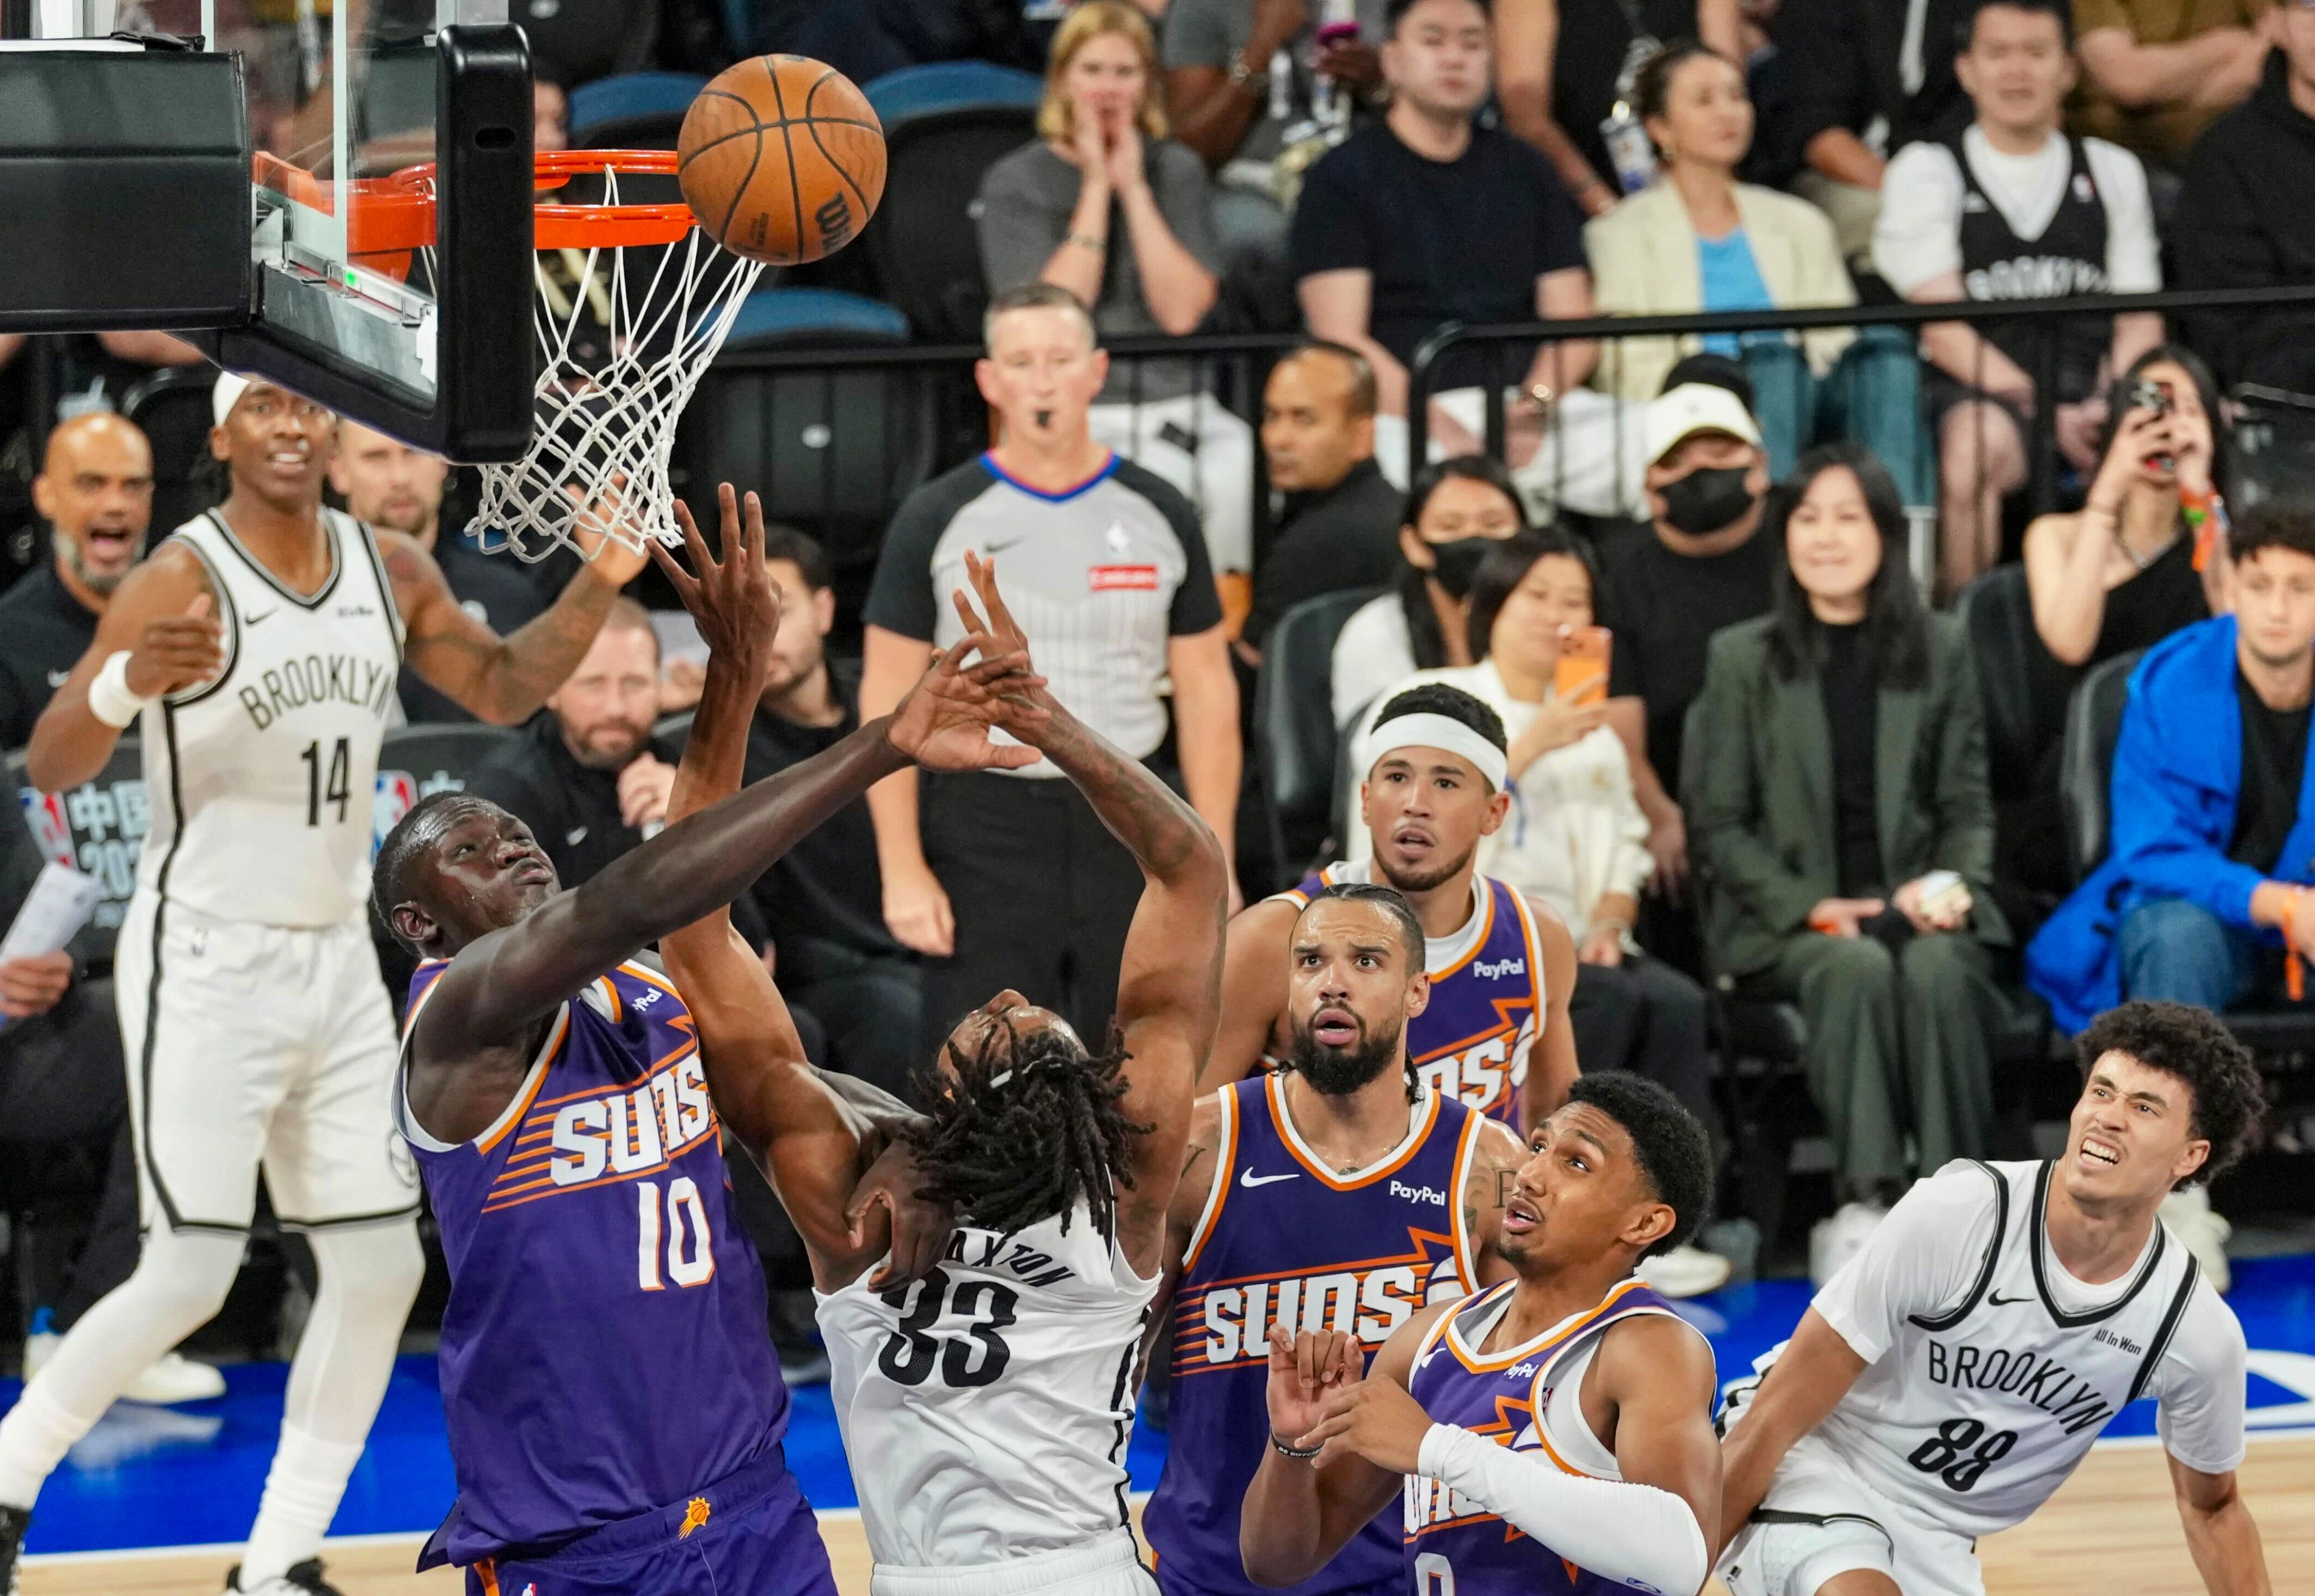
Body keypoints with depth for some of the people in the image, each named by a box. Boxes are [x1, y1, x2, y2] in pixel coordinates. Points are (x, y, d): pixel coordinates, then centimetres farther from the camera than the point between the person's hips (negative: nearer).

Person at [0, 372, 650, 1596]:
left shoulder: (390, 573, 4)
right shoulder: (184, 577, -15)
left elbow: (501, 689, 17)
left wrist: (597, 587, 0)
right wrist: (124, 683, -44)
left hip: (336, 964, 7)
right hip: (204, 965, -7)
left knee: (379, 1268, 5)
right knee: (191, 1275, -12)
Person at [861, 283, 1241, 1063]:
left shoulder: (1158, 517, 6)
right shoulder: (938, 521, 0)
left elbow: (1207, 693, 9)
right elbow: (887, 701, -1)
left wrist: (1214, 865, 2)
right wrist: (903, 869, -9)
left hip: (1128, 823, 2)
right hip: (982, 832, -2)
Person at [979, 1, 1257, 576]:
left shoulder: (1178, 171, 11)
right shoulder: (1014, 183, 4)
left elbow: (1182, 312, -3)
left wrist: (1133, 188, -5)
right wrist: (1096, 188, -7)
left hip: (1174, 405, 3)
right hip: (1074, 416, -3)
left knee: (1244, 475, -31)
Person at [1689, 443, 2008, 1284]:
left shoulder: (1941, 649, 14)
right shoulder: (1742, 659, 8)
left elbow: (1968, 805, 13)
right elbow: (1719, 822, 4)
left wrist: (1953, 885, -9)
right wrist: (1810, 907, -11)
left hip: (1914, 905, 1)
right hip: (1788, 921, -1)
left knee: (1936, 973, -35)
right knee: (1859, 969, -36)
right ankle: (1864, 1205, -39)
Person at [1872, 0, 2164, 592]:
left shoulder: (2114, 172, 22)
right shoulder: (1927, 171, 11)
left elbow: (2140, 321, 14)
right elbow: (1944, 328, -1)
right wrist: (2049, 414, -14)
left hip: (2091, 394, 3)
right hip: (1977, 394, -3)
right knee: (1979, 442, -39)